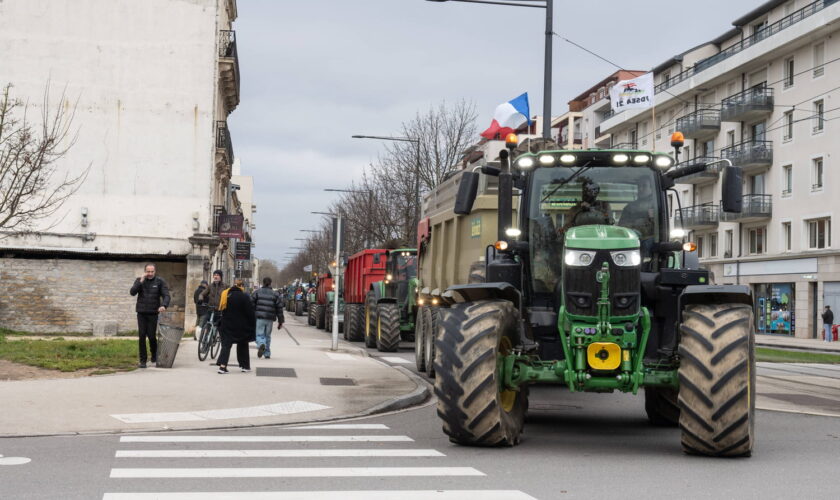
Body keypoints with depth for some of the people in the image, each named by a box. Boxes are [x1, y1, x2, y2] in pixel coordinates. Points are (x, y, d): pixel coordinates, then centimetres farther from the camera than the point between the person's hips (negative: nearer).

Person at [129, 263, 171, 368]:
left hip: (153, 313, -1)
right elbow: (132, 292, -7)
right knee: (142, 336, -3)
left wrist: (164, 305, -24)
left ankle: (154, 356, 21)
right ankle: (143, 360, 3)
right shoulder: (139, 280, 7)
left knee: (151, 336, -5)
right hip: (141, 313, 1)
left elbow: (166, 295, -5)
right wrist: (141, 281, -16)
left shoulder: (160, 281, 3)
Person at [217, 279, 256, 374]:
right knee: (242, 345, 12)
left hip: (227, 325, 3)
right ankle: (245, 366, 18)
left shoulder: (225, 295, 4)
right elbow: (250, 312, -11)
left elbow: (221, 309, 12)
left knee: (226, 344, 2)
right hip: (241, 326, -3)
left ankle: (222, 365, -13)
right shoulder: (244, 296, -13)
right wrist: (252, 325, -2)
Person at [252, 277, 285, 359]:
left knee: (259, 334, 1)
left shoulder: (257, 292, 3)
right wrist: (280, 321, 10)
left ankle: (261, 344, -30)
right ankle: (267, 353, 15)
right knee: (267, 335, 15)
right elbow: (279, 308, 6)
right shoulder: (275, 294, 7)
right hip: (270, 318, 2)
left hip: (259, 318, -2)